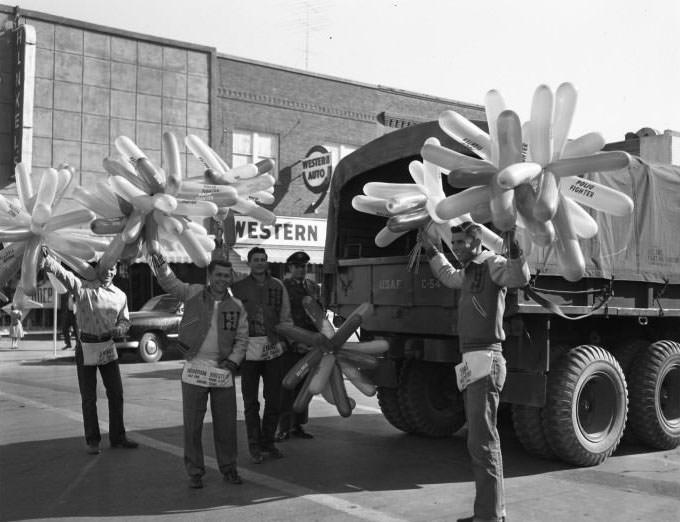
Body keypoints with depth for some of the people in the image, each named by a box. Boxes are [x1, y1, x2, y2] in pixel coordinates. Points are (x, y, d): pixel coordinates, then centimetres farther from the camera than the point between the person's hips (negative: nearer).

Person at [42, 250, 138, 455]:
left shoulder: (120, 296, 4)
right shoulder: (82, 287, -8)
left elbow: (125, 321, 14)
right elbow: (62, 273, -24)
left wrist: (119, 329, -10)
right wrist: (46, 259, -43)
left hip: (108, 347, 4)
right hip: (86, 347, -4)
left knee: (116, 393, 8)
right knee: (89, 397, 4)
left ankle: (117, 437, 23)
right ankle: (92, 441, 17)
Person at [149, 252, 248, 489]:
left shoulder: (236, 307, 4)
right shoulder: (193, 293, 0)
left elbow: (242, 339, 7)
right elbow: (169, 282, -12)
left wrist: (232, 362, -6)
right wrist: (160, 265, -32)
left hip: (223, 371, 2)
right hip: (194, 369, -2)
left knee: (226, 424, 9)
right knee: (192, 425, 5)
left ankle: (228, 468, 25)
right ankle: (195, 472, 18)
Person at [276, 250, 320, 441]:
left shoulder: (314, 287, 14)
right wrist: (294, 342, -15)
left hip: (310, 344, 5)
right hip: (289, 344, -5)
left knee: (303, 385, 9)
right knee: (287, 386, -2)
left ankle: (298, 426, 19)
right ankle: (284, 429, 4)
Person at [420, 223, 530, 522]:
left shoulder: (493, 264, -8)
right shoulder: (469, 272, 19)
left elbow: (519, 278, -30)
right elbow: (449, 276, 42)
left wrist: (513, 249, -45)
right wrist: (430, 250, 46)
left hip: (485, 360, -10)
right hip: (472, 363, 10)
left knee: (482, 443, -10)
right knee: (483, 441, 15)